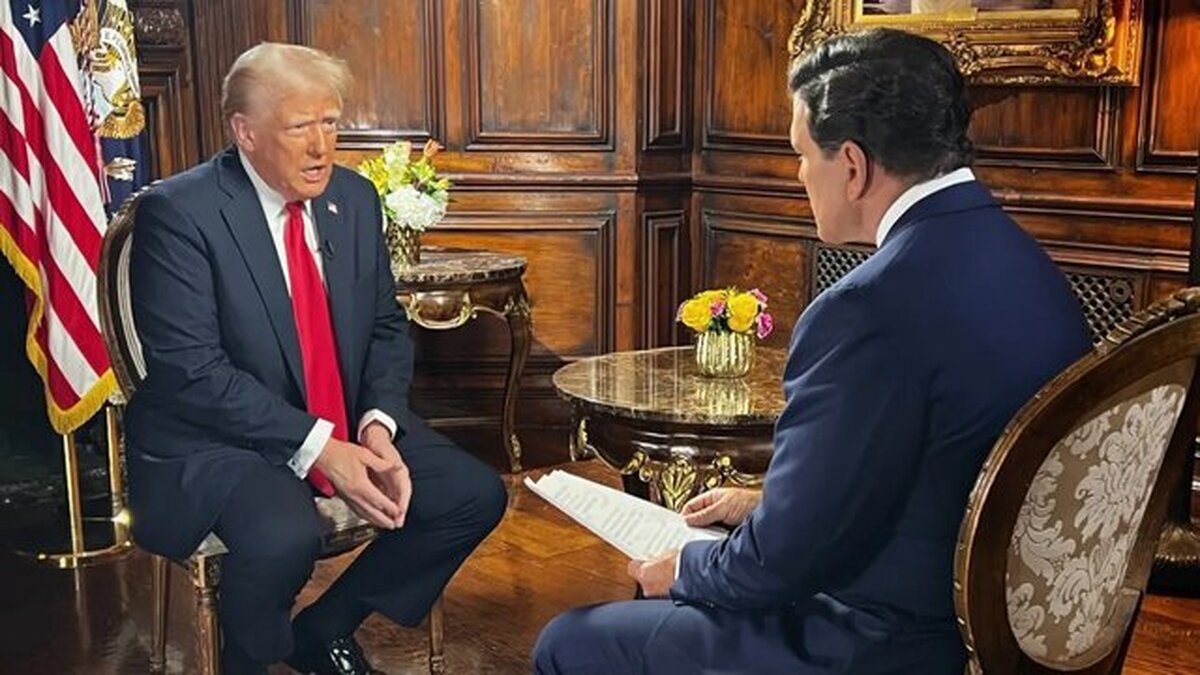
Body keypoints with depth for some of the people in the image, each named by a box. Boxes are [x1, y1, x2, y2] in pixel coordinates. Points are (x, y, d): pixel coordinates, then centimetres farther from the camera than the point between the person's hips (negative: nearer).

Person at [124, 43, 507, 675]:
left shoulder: (354, 197, 4)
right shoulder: (177, 212, -14)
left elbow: (387, 329, 8)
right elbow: (193, 370, -20)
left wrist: (378, 426, -11)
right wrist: (315, 449, -25)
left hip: (347, 426, 7)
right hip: (217, 440, -6)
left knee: (477, 496, -6)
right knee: (285, 536, -34)